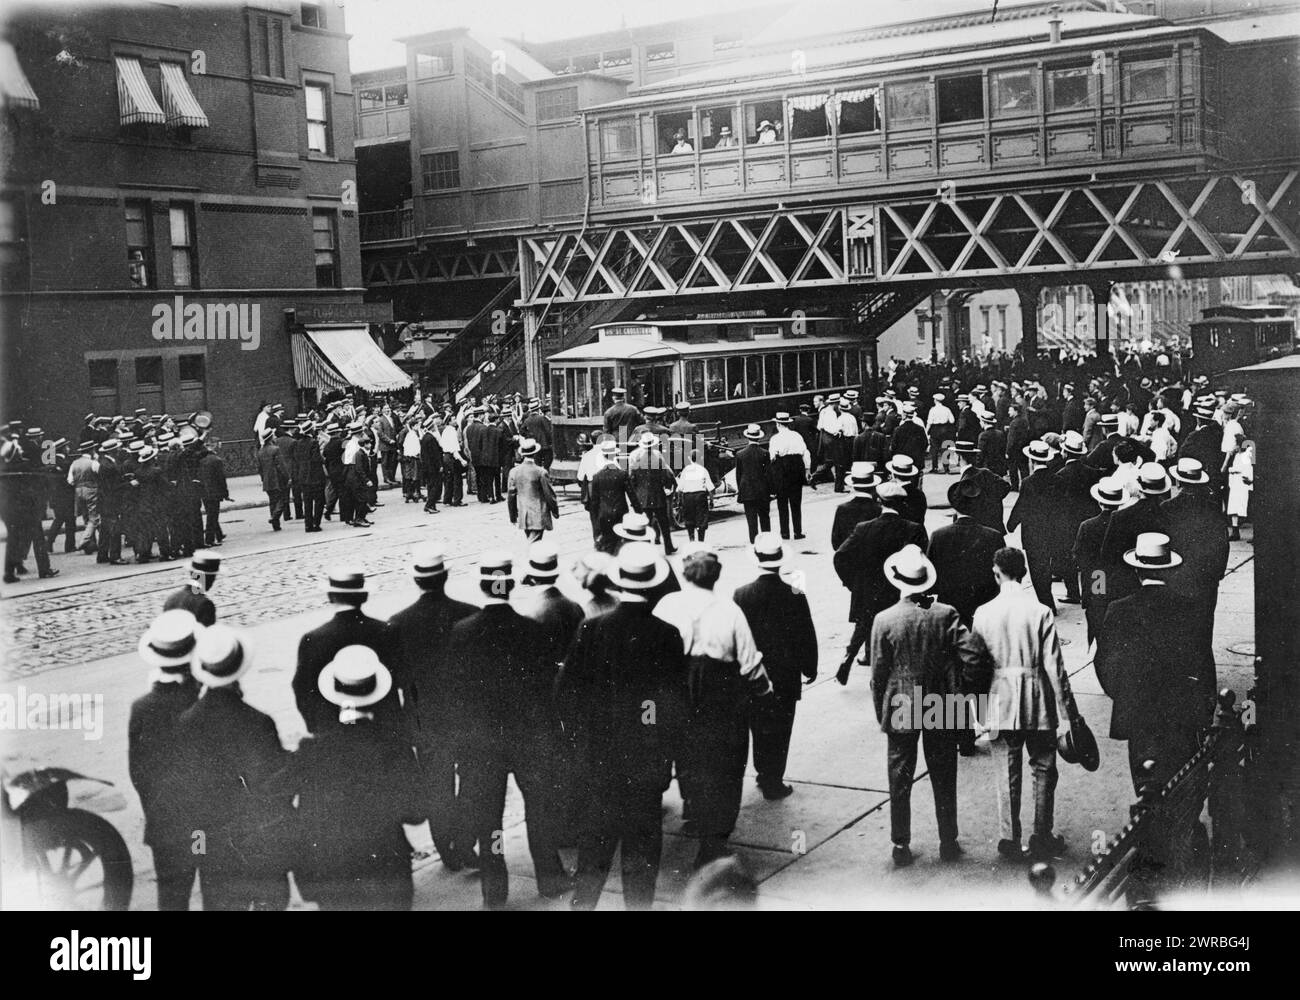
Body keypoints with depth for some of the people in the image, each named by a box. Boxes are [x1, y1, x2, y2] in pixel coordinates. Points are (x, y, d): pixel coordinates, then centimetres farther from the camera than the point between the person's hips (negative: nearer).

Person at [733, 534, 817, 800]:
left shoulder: (741, 595, -11)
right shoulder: (794, 595, -15)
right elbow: (807, 636, -7)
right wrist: (809, 668, 7)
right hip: (785, 677, -2)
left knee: (759, 726, 19)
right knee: (779, 730, 8)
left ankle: (763, 774, 30)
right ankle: (773, 783, 14)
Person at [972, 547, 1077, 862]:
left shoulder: (983, 613, -4)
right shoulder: (1040, 612, -9)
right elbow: (1054, 666, -9)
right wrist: (1067, 712, -2)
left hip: (1000, 701, 1)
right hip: (1038, 701, -1)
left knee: (1007, 774, 9)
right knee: (1043, 770, 13)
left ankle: (1009, 841, 14)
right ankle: (1042, 840, 18)